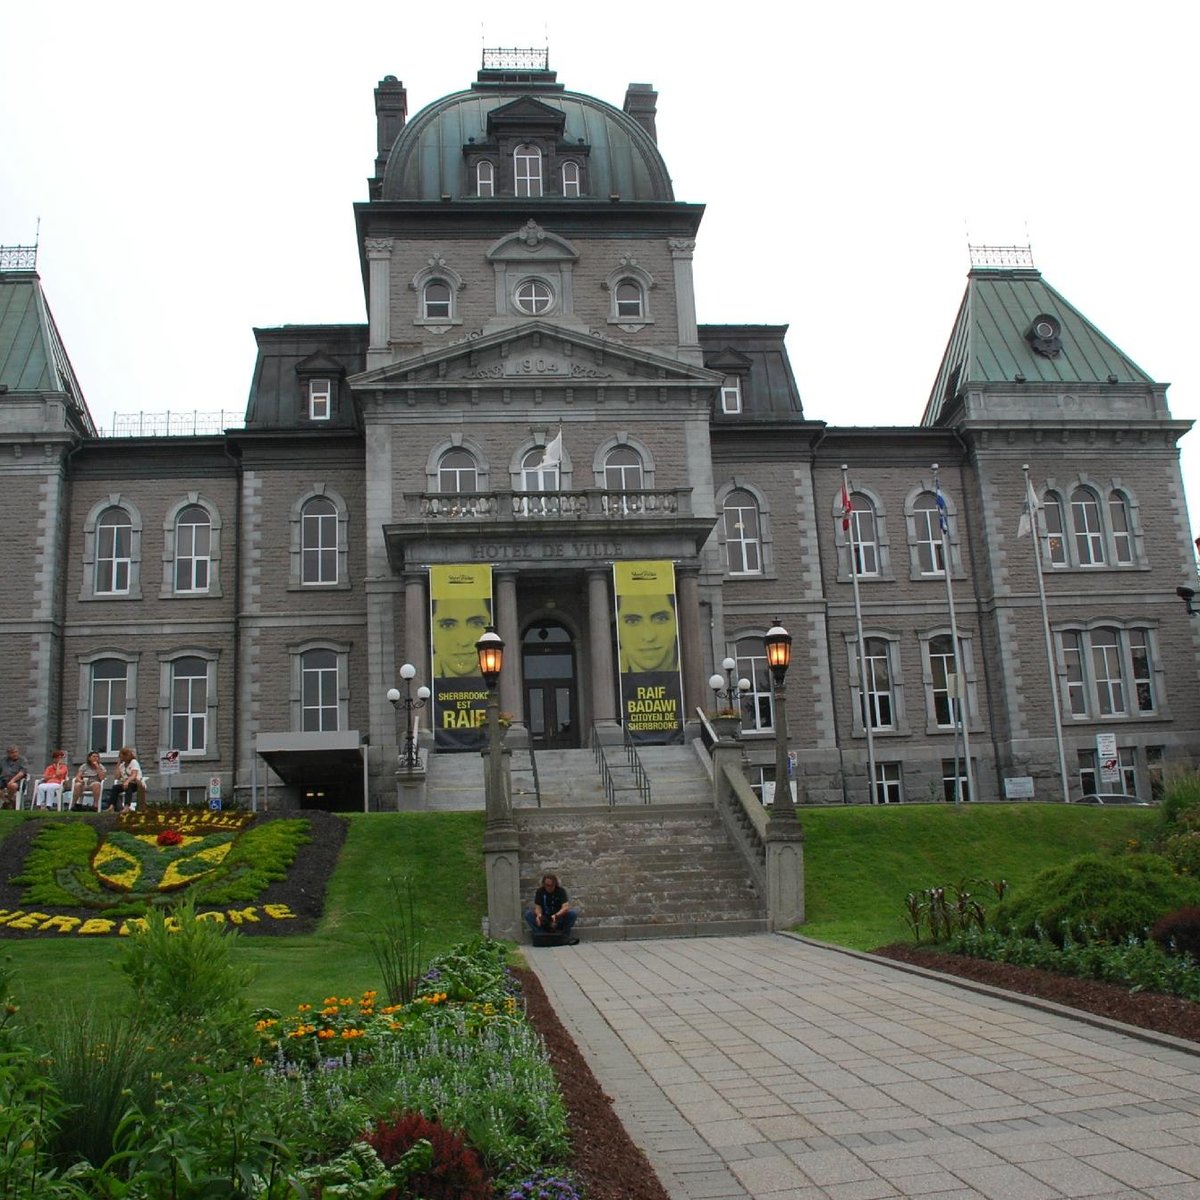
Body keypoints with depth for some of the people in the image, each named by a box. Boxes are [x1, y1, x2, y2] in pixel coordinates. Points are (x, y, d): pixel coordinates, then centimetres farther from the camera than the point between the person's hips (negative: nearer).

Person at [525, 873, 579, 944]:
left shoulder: (561, 891, -11)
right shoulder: (540, 892, -6)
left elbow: (565, 907, -23)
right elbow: (537, 907, -13)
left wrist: (556, 916, -42)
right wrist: (539, 914, -38)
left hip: (559, 919, -1)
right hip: (544, 920, 1)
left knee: (573, 913, -28)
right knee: (528, 915, -24)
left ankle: (565, 936, -18)